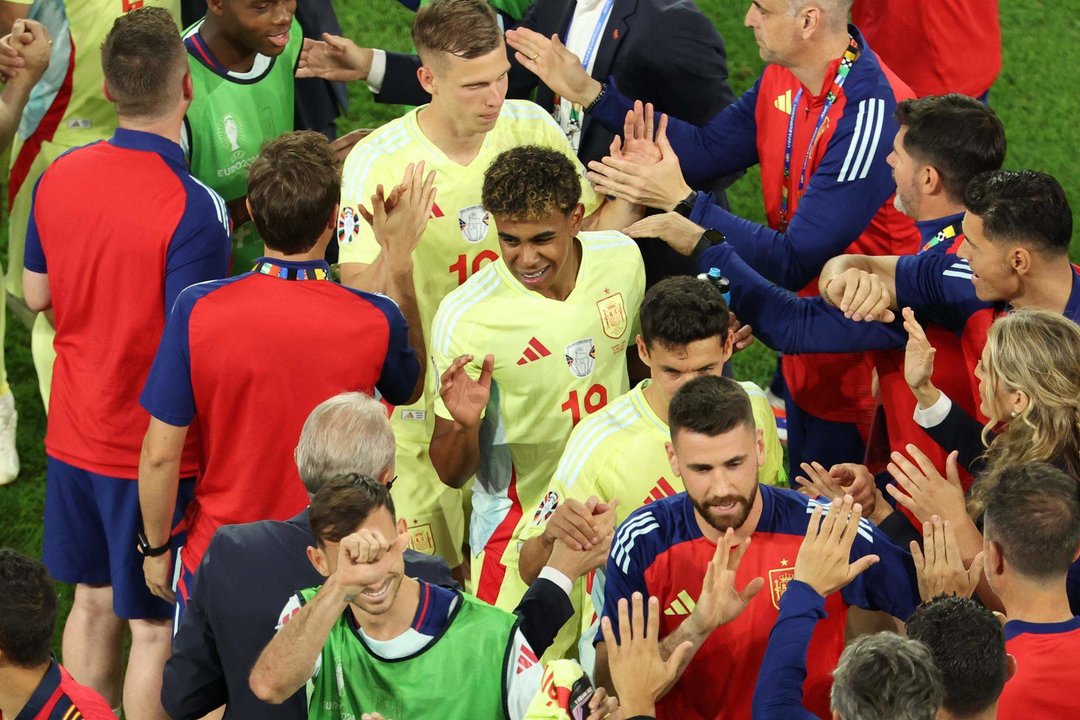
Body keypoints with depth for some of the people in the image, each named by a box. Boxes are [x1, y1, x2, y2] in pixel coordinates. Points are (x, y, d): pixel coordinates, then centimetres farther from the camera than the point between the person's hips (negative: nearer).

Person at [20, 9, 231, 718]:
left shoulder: (60, 176, -4)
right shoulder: (194, 207, -24)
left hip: (75, 438, 6)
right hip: (155, 455, -6)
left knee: (93, 602, 21)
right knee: (155, 628, 7)